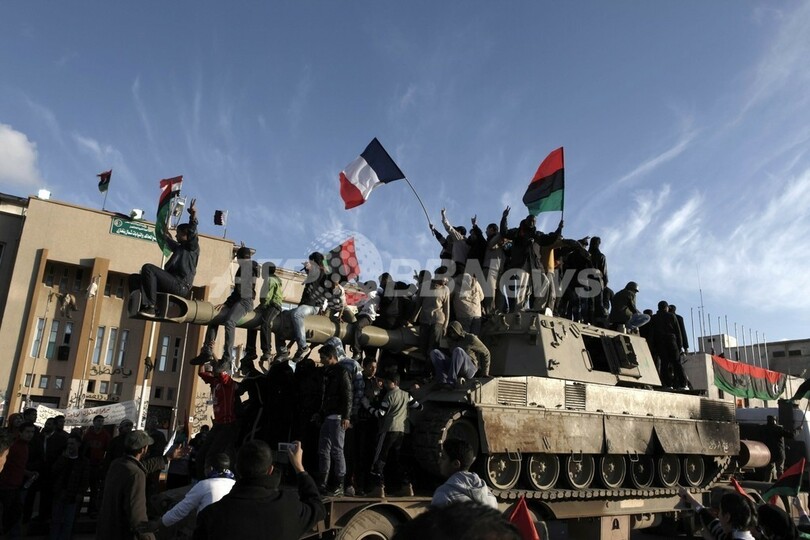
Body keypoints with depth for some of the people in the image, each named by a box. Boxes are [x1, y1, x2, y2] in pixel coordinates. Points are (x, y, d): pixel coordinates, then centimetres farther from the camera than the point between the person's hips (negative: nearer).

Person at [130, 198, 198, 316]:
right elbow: (171, 243, 53)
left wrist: (193, 216, -33)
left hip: (180, 286, -9)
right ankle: (143, 306, -18)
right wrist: (166, 235, 70)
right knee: (135, 278, 6)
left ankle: (151, 307, -29)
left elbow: (192, 232, -17)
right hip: (173, 284, 9)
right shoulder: (180, 247, 30)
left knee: (147, 268, -24)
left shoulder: (192, 247, 4)